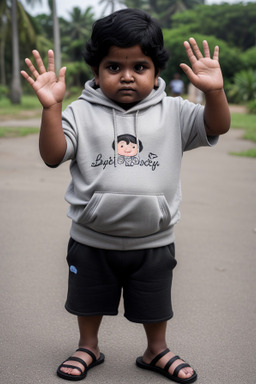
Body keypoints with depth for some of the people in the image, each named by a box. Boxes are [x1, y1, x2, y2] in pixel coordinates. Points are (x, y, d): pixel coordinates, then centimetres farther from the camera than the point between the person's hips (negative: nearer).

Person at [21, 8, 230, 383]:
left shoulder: (173, 112, -4)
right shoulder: (81, 113, -8)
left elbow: (216, 127, -10)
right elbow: (53, 155, -15)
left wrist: (214, 91, -28)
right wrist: (51, 106, -28)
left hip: (153, 242, 0)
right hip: (92, 241, 0)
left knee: (154, 305, 19)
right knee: (89, 298, 21)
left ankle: (157, 351, 43)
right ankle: (88, 347, 45)